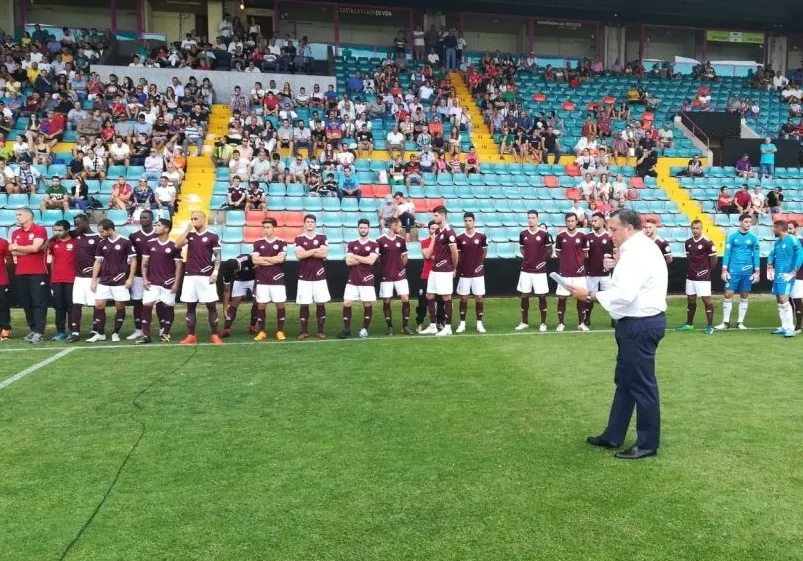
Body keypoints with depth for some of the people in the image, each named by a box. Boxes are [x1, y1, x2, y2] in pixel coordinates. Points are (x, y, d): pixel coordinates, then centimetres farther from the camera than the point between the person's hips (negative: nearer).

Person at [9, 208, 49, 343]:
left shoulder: (40, 230, -4)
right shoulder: (15, 233, 14)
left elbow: (35, 247, -15)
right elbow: (13, 252, 4)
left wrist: (17, 247, 0)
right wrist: (30, 249, -10)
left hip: (38, 273, -6)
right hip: (21, 274, 7)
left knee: (39, 303, -6)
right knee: (26, 303, 8)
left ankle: (39, 332, -7)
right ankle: (32, 330, 16)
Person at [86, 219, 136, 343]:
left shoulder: (125, 242, -8)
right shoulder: (101, 244, 6)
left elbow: (133, 260, -5)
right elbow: (98, 262, 11)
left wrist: (130, 278, -10)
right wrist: (94, 280, 7)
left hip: (120, 281, -4)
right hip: (104, 281, 4)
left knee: (120, 306, 2)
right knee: (99, 305, 1)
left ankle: (116, 333, 14)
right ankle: (100, 333, 11)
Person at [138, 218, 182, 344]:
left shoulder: (174, 245, -3)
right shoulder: (150, 243, 6)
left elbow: (179, 266, -2)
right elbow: (144, 263, 9)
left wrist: (176, 283, -8)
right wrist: (144, 279, -2)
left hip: (168, 283, -2)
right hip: (152, 282, 2)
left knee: (168, 307, 5)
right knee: (146, 306, -7)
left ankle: (165, 332, 22)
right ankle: (145, 335, -3)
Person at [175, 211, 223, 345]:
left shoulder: (212, 236, 0)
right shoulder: (189, 235, 12)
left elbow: (217, 256, 0)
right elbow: (177, 245, -4)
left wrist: (215, 272, -11)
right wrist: (187, 229, -3)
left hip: (206, 276, -4)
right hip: (190, 276, 4)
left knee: (211, 306, -1)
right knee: (190, 306, 6)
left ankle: (214, 335, 6)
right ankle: (191, 335, 12)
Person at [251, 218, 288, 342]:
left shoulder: (281, 243, 2)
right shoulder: (258, 243, 6)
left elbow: (281, 259, -12)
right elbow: (254, 260, -6)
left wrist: (262, 258, -6)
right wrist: (273, 260, -9)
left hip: (277, 279, -1)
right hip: (262, 280, 1)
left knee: (280, 304, 0)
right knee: (261, 305, 3)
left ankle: (280, 331, 9)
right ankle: (262, 331, 12)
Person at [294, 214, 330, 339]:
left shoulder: (322, 237, 4)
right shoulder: (299, 238, 3)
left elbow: (324, 254, -10)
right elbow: (299, 255, -11)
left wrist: (307, 252, -10)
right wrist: (315, 250, -10)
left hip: (319, 276, 0)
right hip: (304, 277, 0)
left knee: (321, 304, 2)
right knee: (303, 305, 1)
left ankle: (320, 331, 11)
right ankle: (304, 331, 10)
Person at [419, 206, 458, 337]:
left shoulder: (448, 231, -14)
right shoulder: (437, 231, 13)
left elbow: (454, 253, -14)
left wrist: (453, 269, -3)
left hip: (444, 271, -9)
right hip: (434, 270, 9)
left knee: (446, 298, 0)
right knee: (429, 297, 10)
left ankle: (448, 327, 8)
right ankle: (433, 326, 19)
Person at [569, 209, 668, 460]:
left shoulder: (636, 252, -20)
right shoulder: (641, 248, 14)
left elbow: (625, 295, -28)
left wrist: (590, 295, -21)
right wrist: (618, 266, 10)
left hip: (640, 325, -11)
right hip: (639, 323, 11)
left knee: (641, 384, 1)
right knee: (625, 381, 17)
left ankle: (648, 444, 14)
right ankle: (612, 436, 28)